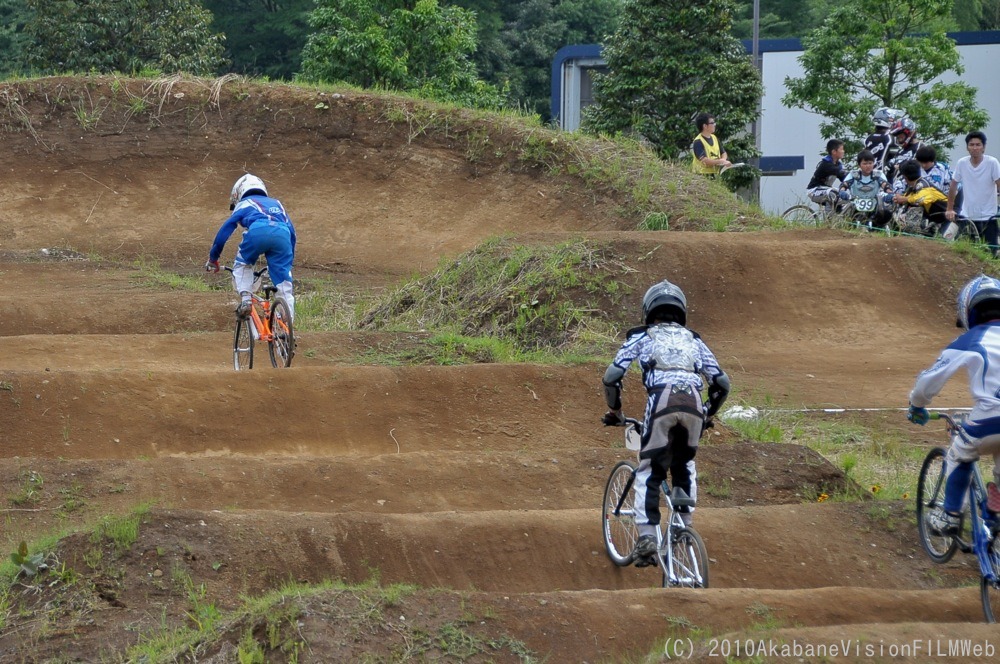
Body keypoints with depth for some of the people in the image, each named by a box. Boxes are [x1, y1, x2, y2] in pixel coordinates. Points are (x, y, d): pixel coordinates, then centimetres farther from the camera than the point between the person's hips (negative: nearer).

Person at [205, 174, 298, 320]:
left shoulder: (244, 204, 33)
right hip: (282, 234, 2)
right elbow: (291, 230, 39)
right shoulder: (276, 204, 43)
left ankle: (245, 300, 6)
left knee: (242, 264, 25)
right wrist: (290, 260, 47)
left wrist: (213, 258, 37)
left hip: (258, 231, -2)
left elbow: (224, 230, 29)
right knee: (284, 284, 7)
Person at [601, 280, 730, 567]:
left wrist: (614, 411, 28)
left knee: (649, 472, 6)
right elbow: (721, 382, 25)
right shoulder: (694, 341, 30)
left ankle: (647, 537, -7)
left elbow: (612, 376, 14)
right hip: (694, 403, 3)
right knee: (685, 465, 26)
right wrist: (708, 414, 40)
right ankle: (685, 527, 20)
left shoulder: (641, 337, 23)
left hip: (661, 400, -3)